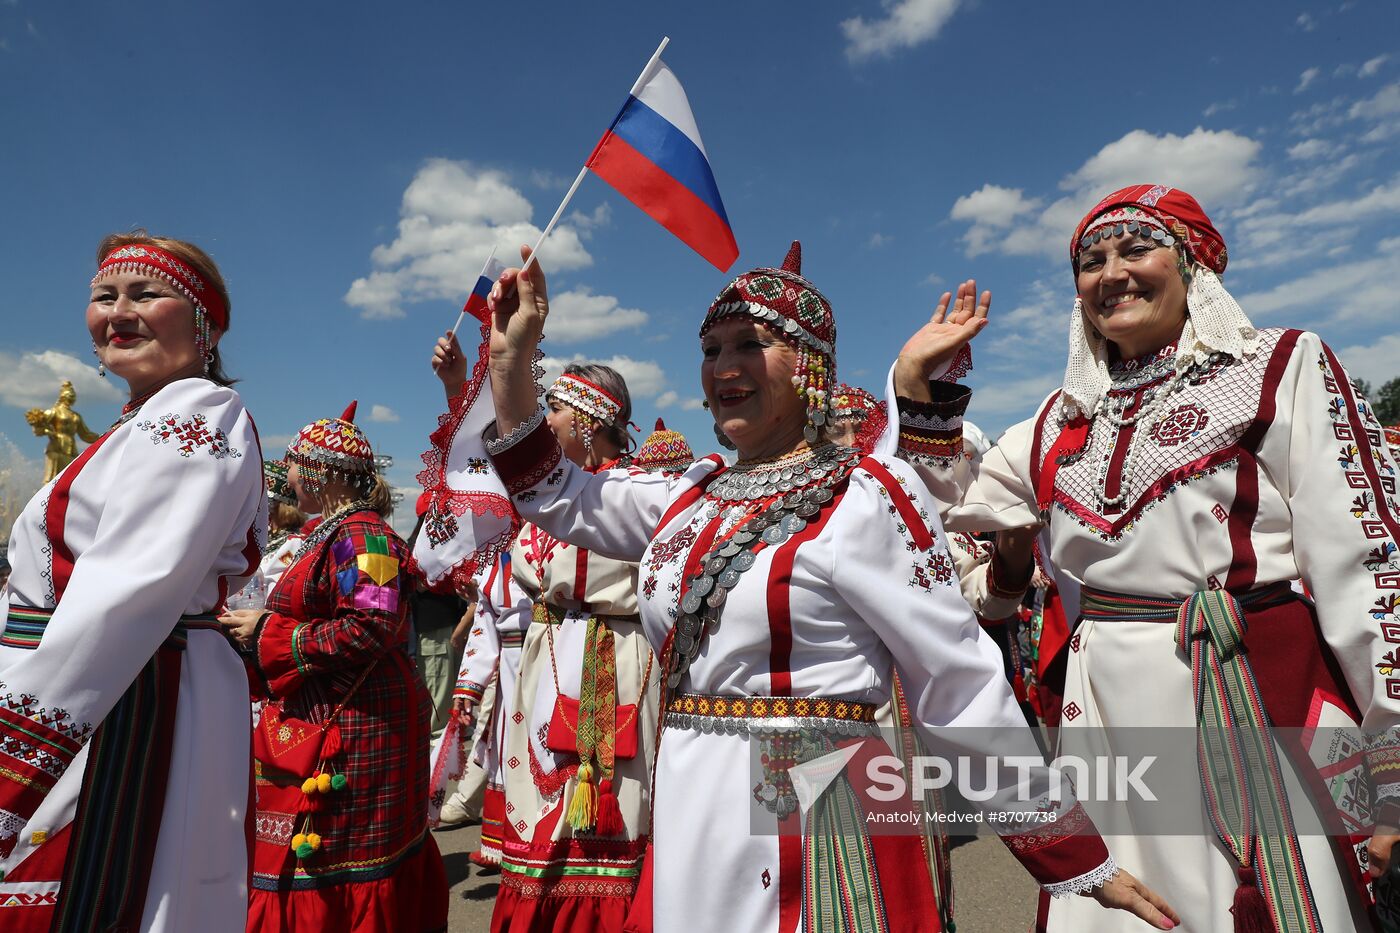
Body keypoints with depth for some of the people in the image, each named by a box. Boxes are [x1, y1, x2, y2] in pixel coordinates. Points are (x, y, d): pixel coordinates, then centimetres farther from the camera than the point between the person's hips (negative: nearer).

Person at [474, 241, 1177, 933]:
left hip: (816, 821, -5)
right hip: (685, 816, 6)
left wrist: (1082, 862, -7)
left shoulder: (866, 496, -13)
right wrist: (511, 357, 7)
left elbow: (962, 690, -12)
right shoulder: (693, 497, 5)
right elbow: (556, 494, 15)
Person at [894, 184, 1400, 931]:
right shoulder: (1066, 416, 12)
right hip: (1101, 713, 4)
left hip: (1257, 713, -4)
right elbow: (954, 504, 15)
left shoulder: (1284, 368, 0)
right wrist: (917, 379, 7)